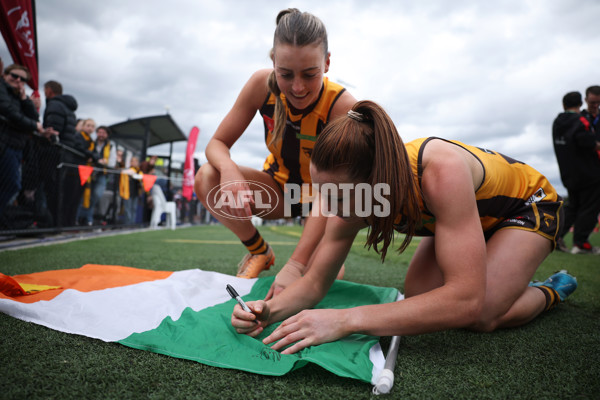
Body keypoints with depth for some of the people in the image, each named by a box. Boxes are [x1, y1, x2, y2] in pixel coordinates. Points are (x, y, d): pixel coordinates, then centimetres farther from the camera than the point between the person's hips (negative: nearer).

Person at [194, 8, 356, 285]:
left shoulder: (342, 106, -29)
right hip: (279, 187, 3)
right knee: (207, 178, -23)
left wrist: (295, 265, -41)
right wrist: (228, 169, -39)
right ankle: (260, 252, 1)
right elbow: (217, 143, -12)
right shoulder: (263, 85, -18)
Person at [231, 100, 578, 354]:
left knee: (481, 316, -24)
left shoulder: (441, 172, -45)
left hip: (530, 201, -5)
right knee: (417, 297, -9)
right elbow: (316, 282, -16)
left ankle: (551, 290, 8)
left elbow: (466, 302, -48)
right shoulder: (354, 193, -25)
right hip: (458, 215, 6)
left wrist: (346, 320, -51)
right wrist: (271, 309, -37)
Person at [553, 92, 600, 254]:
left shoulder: (557, 123, 8)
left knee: (573, 205, 17)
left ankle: (557, 234, 4)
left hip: (567, 173, 7)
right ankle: (580, 243, 2)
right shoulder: (580, 121, -15)